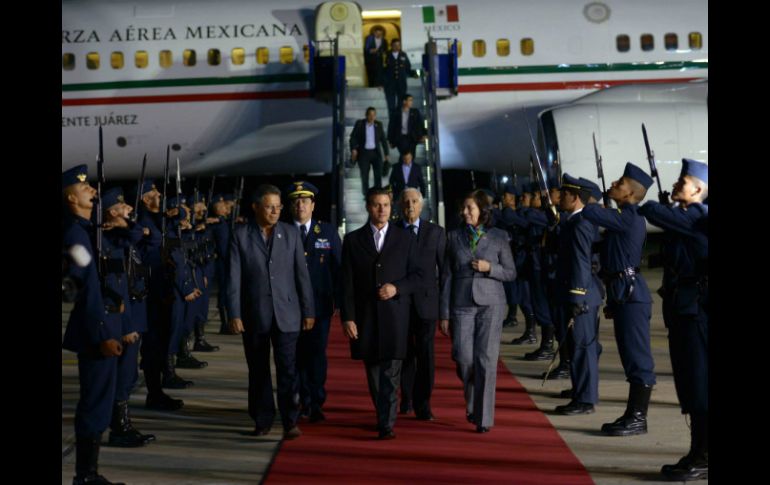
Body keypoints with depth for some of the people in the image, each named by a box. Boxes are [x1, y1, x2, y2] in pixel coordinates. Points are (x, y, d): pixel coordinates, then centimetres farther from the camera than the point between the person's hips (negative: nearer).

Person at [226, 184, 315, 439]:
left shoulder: (291, 233, 5)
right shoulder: (241, 235, 0)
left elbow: (302, 274, 5)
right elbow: (234, 277, -3)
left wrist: (308, 311, 3)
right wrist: (234, 314, -8)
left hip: (286, 313, 0)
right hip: (253, 314, 0)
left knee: (287, 368, -7)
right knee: (258, 370, 9)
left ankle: (290, 421, -3)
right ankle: (262, 420, 21)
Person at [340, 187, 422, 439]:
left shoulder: (406, 238, 5)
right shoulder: (353, 240, 5)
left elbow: (417, 275, 6)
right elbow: (347, 283, 2)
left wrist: (396, 288, -12)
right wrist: (347, 317, -5)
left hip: (395, 315, -1)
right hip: (365, 316, 1)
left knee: (391, 372, -6)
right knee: (373, 371, 10)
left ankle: (386, 424, -5)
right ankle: (384, 415, 26)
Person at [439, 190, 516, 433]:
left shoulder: (499, 237, 3)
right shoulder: (454, 237, 7)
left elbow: (511, 273, 8)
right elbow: (446, 276, 7)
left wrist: (489, 268, -12)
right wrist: (444, 314, 4)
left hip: (491, 303, -1)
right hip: (462, 304, 1)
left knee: (486, 360, -6)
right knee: (464, 358, -4)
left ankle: (484, 417, 2)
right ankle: (472, 403, 26)